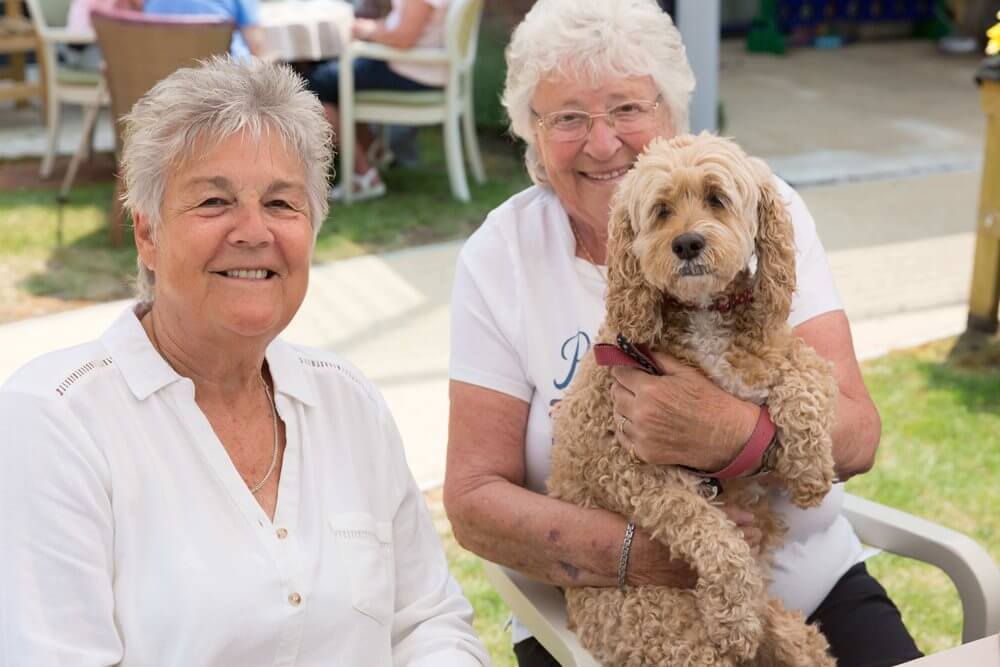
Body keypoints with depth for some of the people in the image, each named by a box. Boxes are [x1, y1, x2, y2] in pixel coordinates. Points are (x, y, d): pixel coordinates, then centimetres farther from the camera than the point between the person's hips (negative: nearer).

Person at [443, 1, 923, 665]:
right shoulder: (501, 257, -5)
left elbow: (859, 434, -10)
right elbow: (474, 498, -8)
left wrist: (732, 433, -31)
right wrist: (639, 553, -24)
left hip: (810, 585, 1)